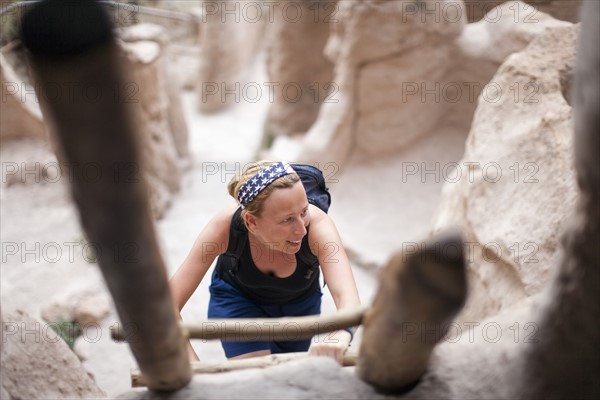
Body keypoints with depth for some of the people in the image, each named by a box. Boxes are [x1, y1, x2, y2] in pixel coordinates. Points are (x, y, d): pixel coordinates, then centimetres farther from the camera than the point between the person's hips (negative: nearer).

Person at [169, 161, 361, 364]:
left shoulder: (316, 223, -39)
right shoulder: (226, 225, -38)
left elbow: (348, 297, -53)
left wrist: (339, 337, -75)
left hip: (300, 302, 1)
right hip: (237, 298, -1)